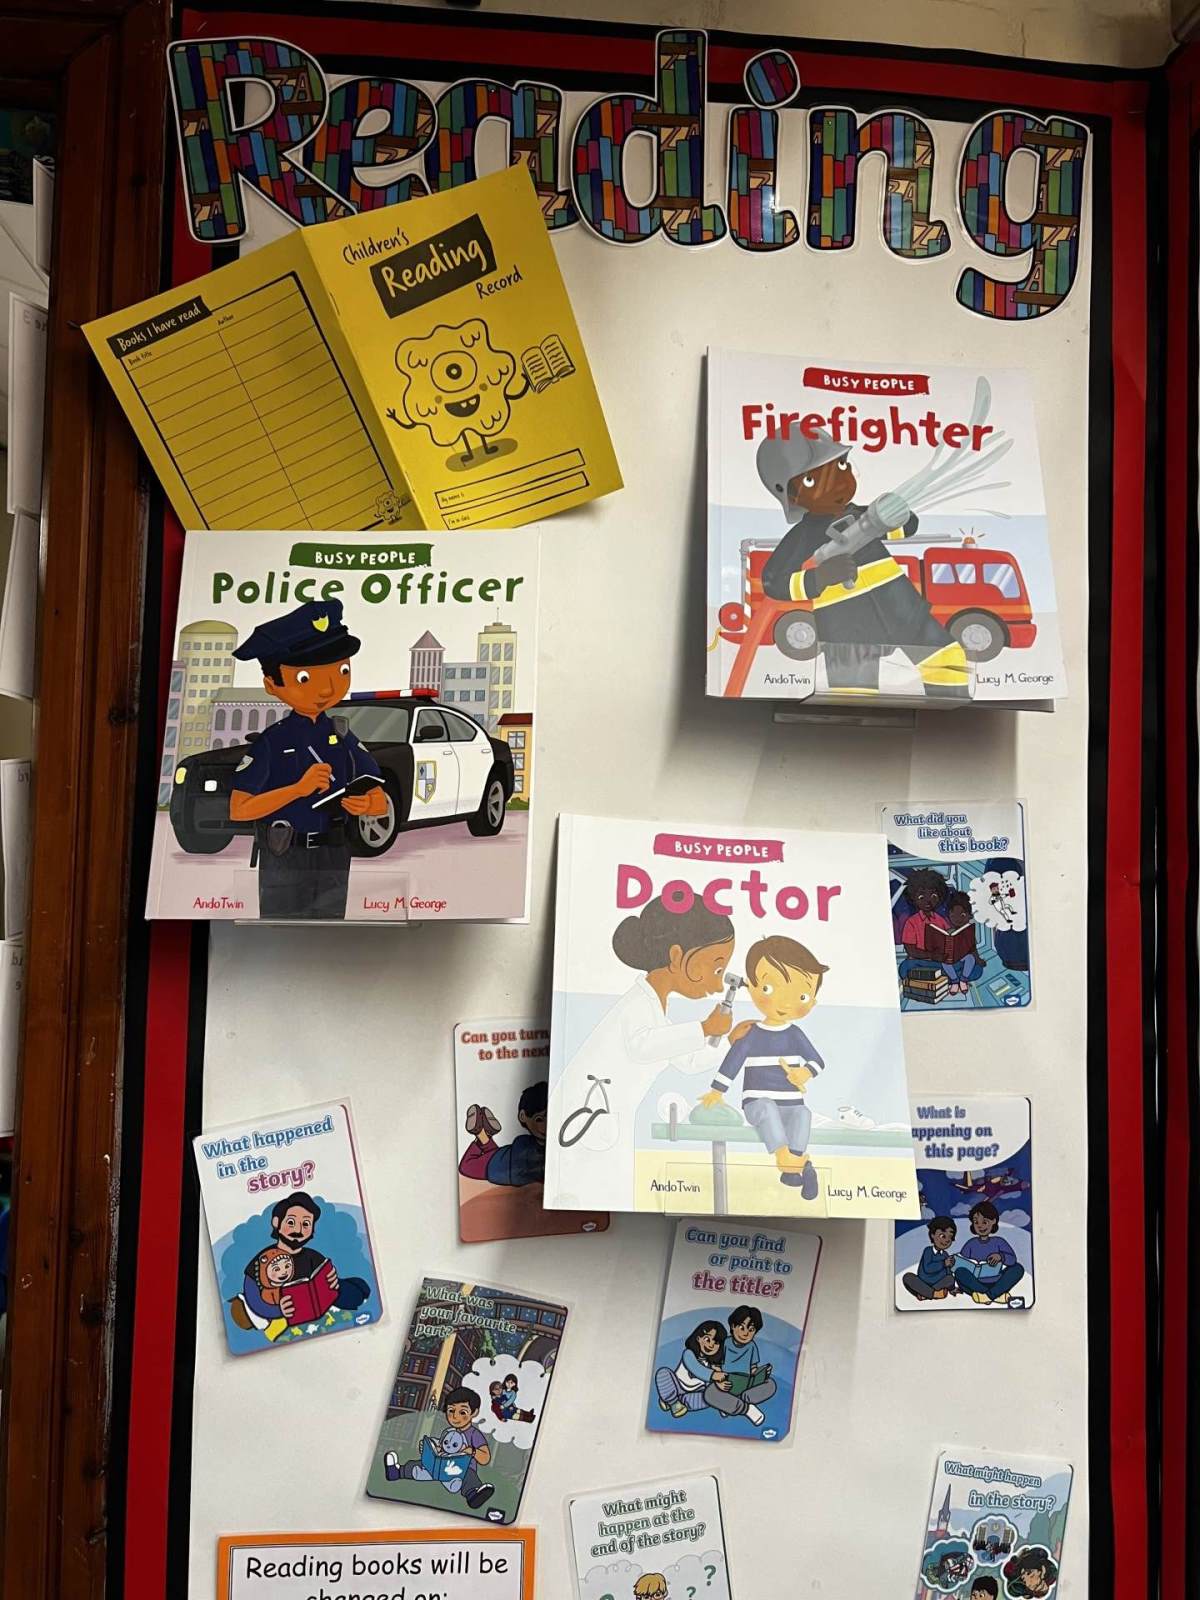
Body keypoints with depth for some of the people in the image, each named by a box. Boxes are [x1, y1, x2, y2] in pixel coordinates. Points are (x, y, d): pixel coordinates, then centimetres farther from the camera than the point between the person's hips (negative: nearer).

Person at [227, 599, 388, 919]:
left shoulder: (343, 739, 0)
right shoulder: (270, 742, -11)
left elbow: (382, 804, 3)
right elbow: (238, 809, -16)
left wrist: (365, 805, -23)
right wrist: (298, 789, -25)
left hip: (332, 862, 4)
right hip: (283, 861, -4)